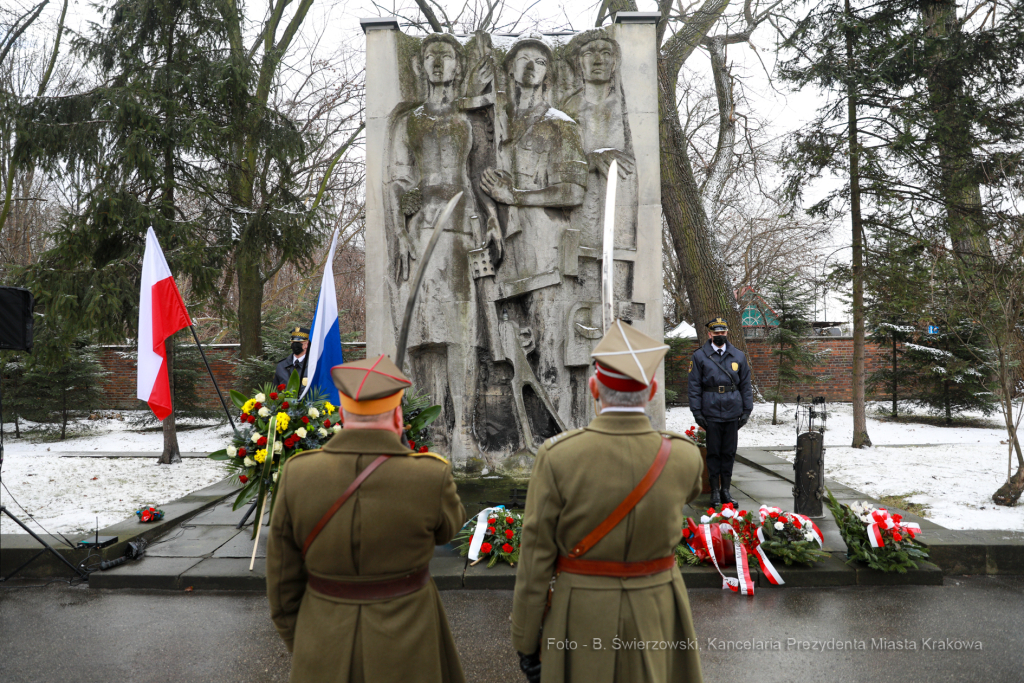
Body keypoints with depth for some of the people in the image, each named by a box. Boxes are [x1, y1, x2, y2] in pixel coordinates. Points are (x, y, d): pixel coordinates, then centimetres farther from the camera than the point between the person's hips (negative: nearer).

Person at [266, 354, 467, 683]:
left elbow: (284, 575, -4)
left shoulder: (299, 475, -15)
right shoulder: (429, 477, -22)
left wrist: (298, 643, 12)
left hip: (329, 640, 2)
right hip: (404, 643, -2)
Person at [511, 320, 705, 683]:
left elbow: (536, 557, -14)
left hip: (582, 617, -1)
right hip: (655, 613, 2)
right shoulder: (685, 456, -14)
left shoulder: (557, 455, -21)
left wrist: (525, 639, -1)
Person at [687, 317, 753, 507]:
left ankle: (725, 489, 20)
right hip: (711, 413, -2)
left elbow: (745, 385, 11)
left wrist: (746, 410, 4)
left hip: (733, 413, 2)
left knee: (729, 452, 9)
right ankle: (715, 490, 14)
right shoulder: (699, 356, 1)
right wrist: (697, 412, -7)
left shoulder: (739, 356, 9)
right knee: (713, 452, 4)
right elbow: (694, 386, -1)